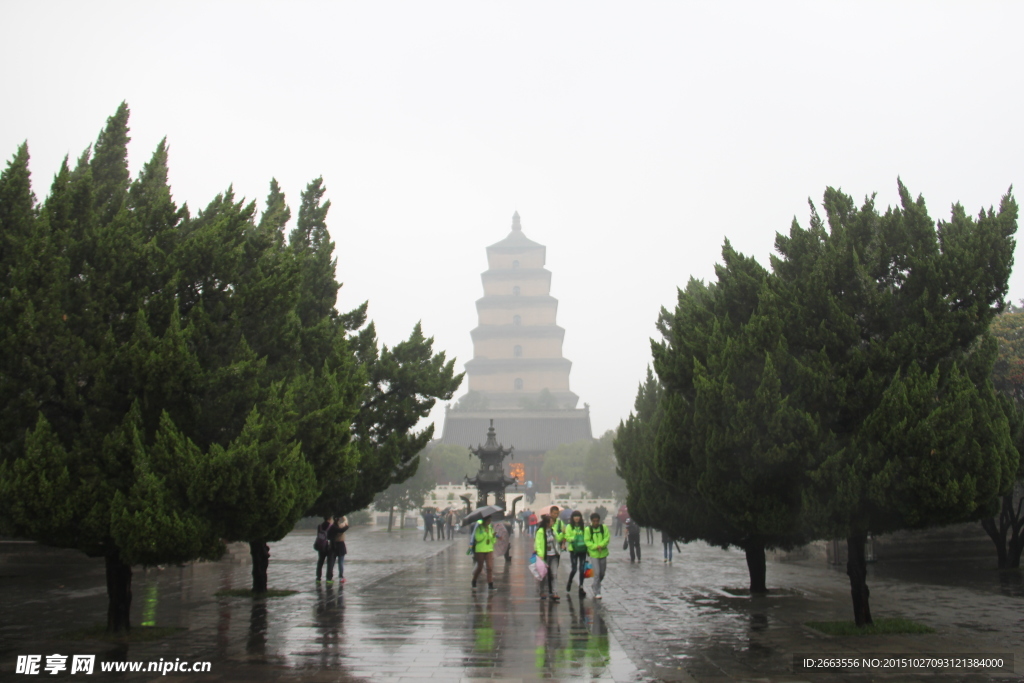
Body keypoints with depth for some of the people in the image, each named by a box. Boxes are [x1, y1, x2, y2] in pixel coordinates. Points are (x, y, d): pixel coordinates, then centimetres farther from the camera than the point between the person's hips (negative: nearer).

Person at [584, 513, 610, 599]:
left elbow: (607, 538, -6)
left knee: (602, 573, 13)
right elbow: (587, 541, -8)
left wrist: (601, 545, -21)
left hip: (603, 553, 3)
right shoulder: (588, 529, -5)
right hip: (594, 553, -3)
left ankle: (594, 584, 41)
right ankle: (597, 593, -2)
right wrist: (596, 547, -19)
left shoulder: (604, 527, 1)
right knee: (597, 573, -9)